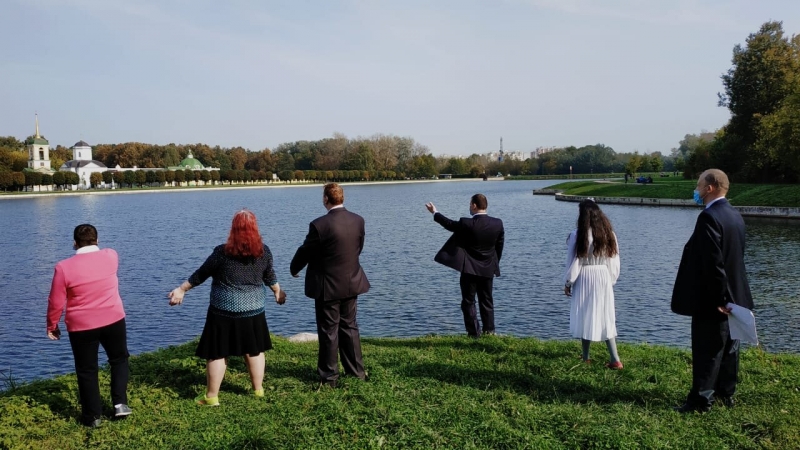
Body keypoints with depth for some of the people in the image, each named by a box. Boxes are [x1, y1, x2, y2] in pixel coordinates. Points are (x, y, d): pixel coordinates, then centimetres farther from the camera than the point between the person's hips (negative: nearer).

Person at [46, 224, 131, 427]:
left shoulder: (64, 267, -11)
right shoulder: (111, 256, -5)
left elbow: (56, 302, -6)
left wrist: (52, 325, 9)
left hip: (81, 326, -2)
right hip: (113, 320, 2)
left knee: (86, 371, 12)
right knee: (119, 360, 22)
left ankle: (93, 416, 20)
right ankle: (120, 403, 13)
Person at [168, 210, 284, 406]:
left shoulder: (222, 252, -14)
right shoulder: (264, 251, -4)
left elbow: (201, 274, -6)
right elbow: (270, 277, 9)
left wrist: (181, 289, 7)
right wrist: (278, 291, 28)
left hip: (224, 311, -3)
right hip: (254, 310, 4)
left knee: (217, 353, 6)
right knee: (254, 350, 17)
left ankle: (211, 397, 13)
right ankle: (258, 389, 27)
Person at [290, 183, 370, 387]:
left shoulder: (319, 224, -20)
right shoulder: (358, 220, -3)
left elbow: (305, 251, -9)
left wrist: (294, 269, 11)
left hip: (328, 286, -5)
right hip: (352, 283, 5)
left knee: (328, 332, 6)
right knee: (350, 327, 17)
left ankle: (329, 376, 16)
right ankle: (356, 371, 26)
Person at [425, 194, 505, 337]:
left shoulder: (467, 223, -17)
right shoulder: (498, 223, -4)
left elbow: (449, 224, 0)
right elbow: (499, 246, 5)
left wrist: (435, 213, 15)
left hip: (470, 268, -4)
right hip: (488, 269, 4)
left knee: (468, 302, 6)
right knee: (487, 301, 15)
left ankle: (474, 333, 5)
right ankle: (489, 331, 17)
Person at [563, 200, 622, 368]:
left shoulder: (577, 235, -12)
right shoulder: (609, 234, 1)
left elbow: (573, 262, -8)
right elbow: (614, 262, 5)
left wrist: (568, 282, 3)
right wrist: (611, 280, 16)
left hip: (584, 279, -4)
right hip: (604, 279, 4)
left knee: (586, 317, 8)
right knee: (605, 318, 9)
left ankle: (585, 358, 18)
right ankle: (615, 359, 3)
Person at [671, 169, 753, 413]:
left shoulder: (709, 217, -21)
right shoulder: (734, 215, 8)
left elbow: (713, 262, -25)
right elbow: (731, 257, 14)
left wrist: (717, 298, -21)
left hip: (713, 299, -9)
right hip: (733, 295, 9)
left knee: (707, 350, -1)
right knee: (728, 347, 17)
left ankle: (701, 399, 7)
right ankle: (726, 393, 29)